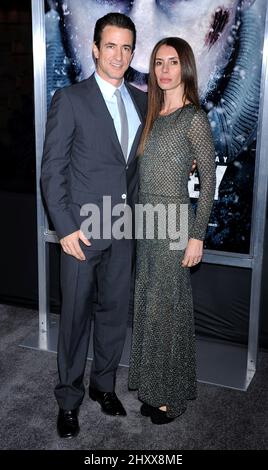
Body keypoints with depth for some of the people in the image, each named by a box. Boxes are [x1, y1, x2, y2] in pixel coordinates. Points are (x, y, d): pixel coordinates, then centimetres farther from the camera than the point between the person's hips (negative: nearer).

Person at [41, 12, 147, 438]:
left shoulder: (141, 101, 10)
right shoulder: (70, 99, -6)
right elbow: (52, 170, -8)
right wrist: (65, 227, -13)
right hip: (82, 227, -5)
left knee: (115, 310, 14)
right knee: (76, 315, 6)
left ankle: (104, 384, 34)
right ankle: (69, 398, 24)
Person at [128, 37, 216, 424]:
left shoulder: (194, 117, -10)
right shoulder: (153, 113, 12)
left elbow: (209, 178, -11)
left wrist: (197, 235, -14)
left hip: (174, 221, -7)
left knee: (167, 306, 2)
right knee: (149, 303, 13)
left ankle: (172, 394, 21)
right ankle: (154, 387, 30)